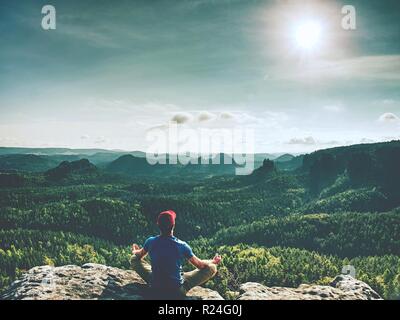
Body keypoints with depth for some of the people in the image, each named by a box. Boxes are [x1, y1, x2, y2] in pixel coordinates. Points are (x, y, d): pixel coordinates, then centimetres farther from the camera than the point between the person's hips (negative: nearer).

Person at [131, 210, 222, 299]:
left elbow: (139, 255, 12)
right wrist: (214, 261, 17)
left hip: (155, 289, 3)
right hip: (177, 292, -3)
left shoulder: (151, 242, -12)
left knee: (134, 259, 21)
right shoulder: (182, 245, -18)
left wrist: (134, 251, 36)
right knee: (211, 268, 5)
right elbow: (200, 265, -4)